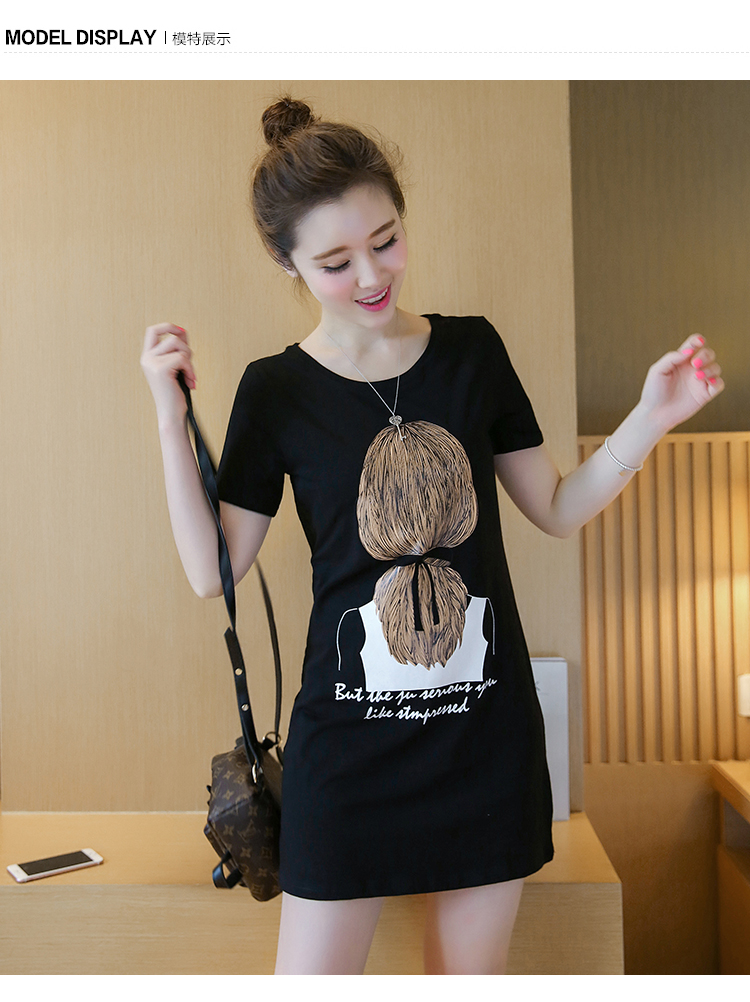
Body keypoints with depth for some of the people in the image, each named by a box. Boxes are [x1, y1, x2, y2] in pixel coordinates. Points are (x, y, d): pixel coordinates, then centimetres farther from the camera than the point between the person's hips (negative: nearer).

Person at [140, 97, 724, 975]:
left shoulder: (472, 351, 1)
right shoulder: (275, 391, -4)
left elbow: (557, 508, 6)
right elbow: (211, 571, -6)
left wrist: (651, 418, -7)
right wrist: (171, 417, -13)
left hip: (488, 733, 2)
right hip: (348, 739, -1)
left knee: (472, 972, 17)